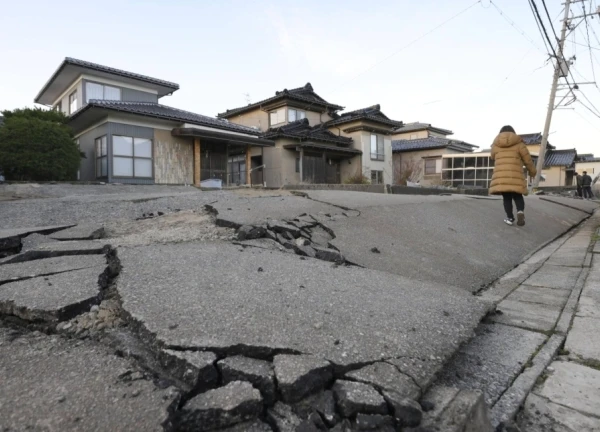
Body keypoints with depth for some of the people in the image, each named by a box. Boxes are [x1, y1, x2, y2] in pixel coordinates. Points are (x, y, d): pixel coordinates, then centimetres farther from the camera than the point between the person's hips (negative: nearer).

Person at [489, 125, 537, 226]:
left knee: (507, 198, 9)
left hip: (500, 176, 1)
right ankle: (520, 211, -13)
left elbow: (492, 157, 28)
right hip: (515, 176, -1)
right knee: (517, 196, 12)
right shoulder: (519, 144, 8)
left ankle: (510, 218, 8)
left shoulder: (495, 144, 12)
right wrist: (532, 171, 25)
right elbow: (527, 160, 11)